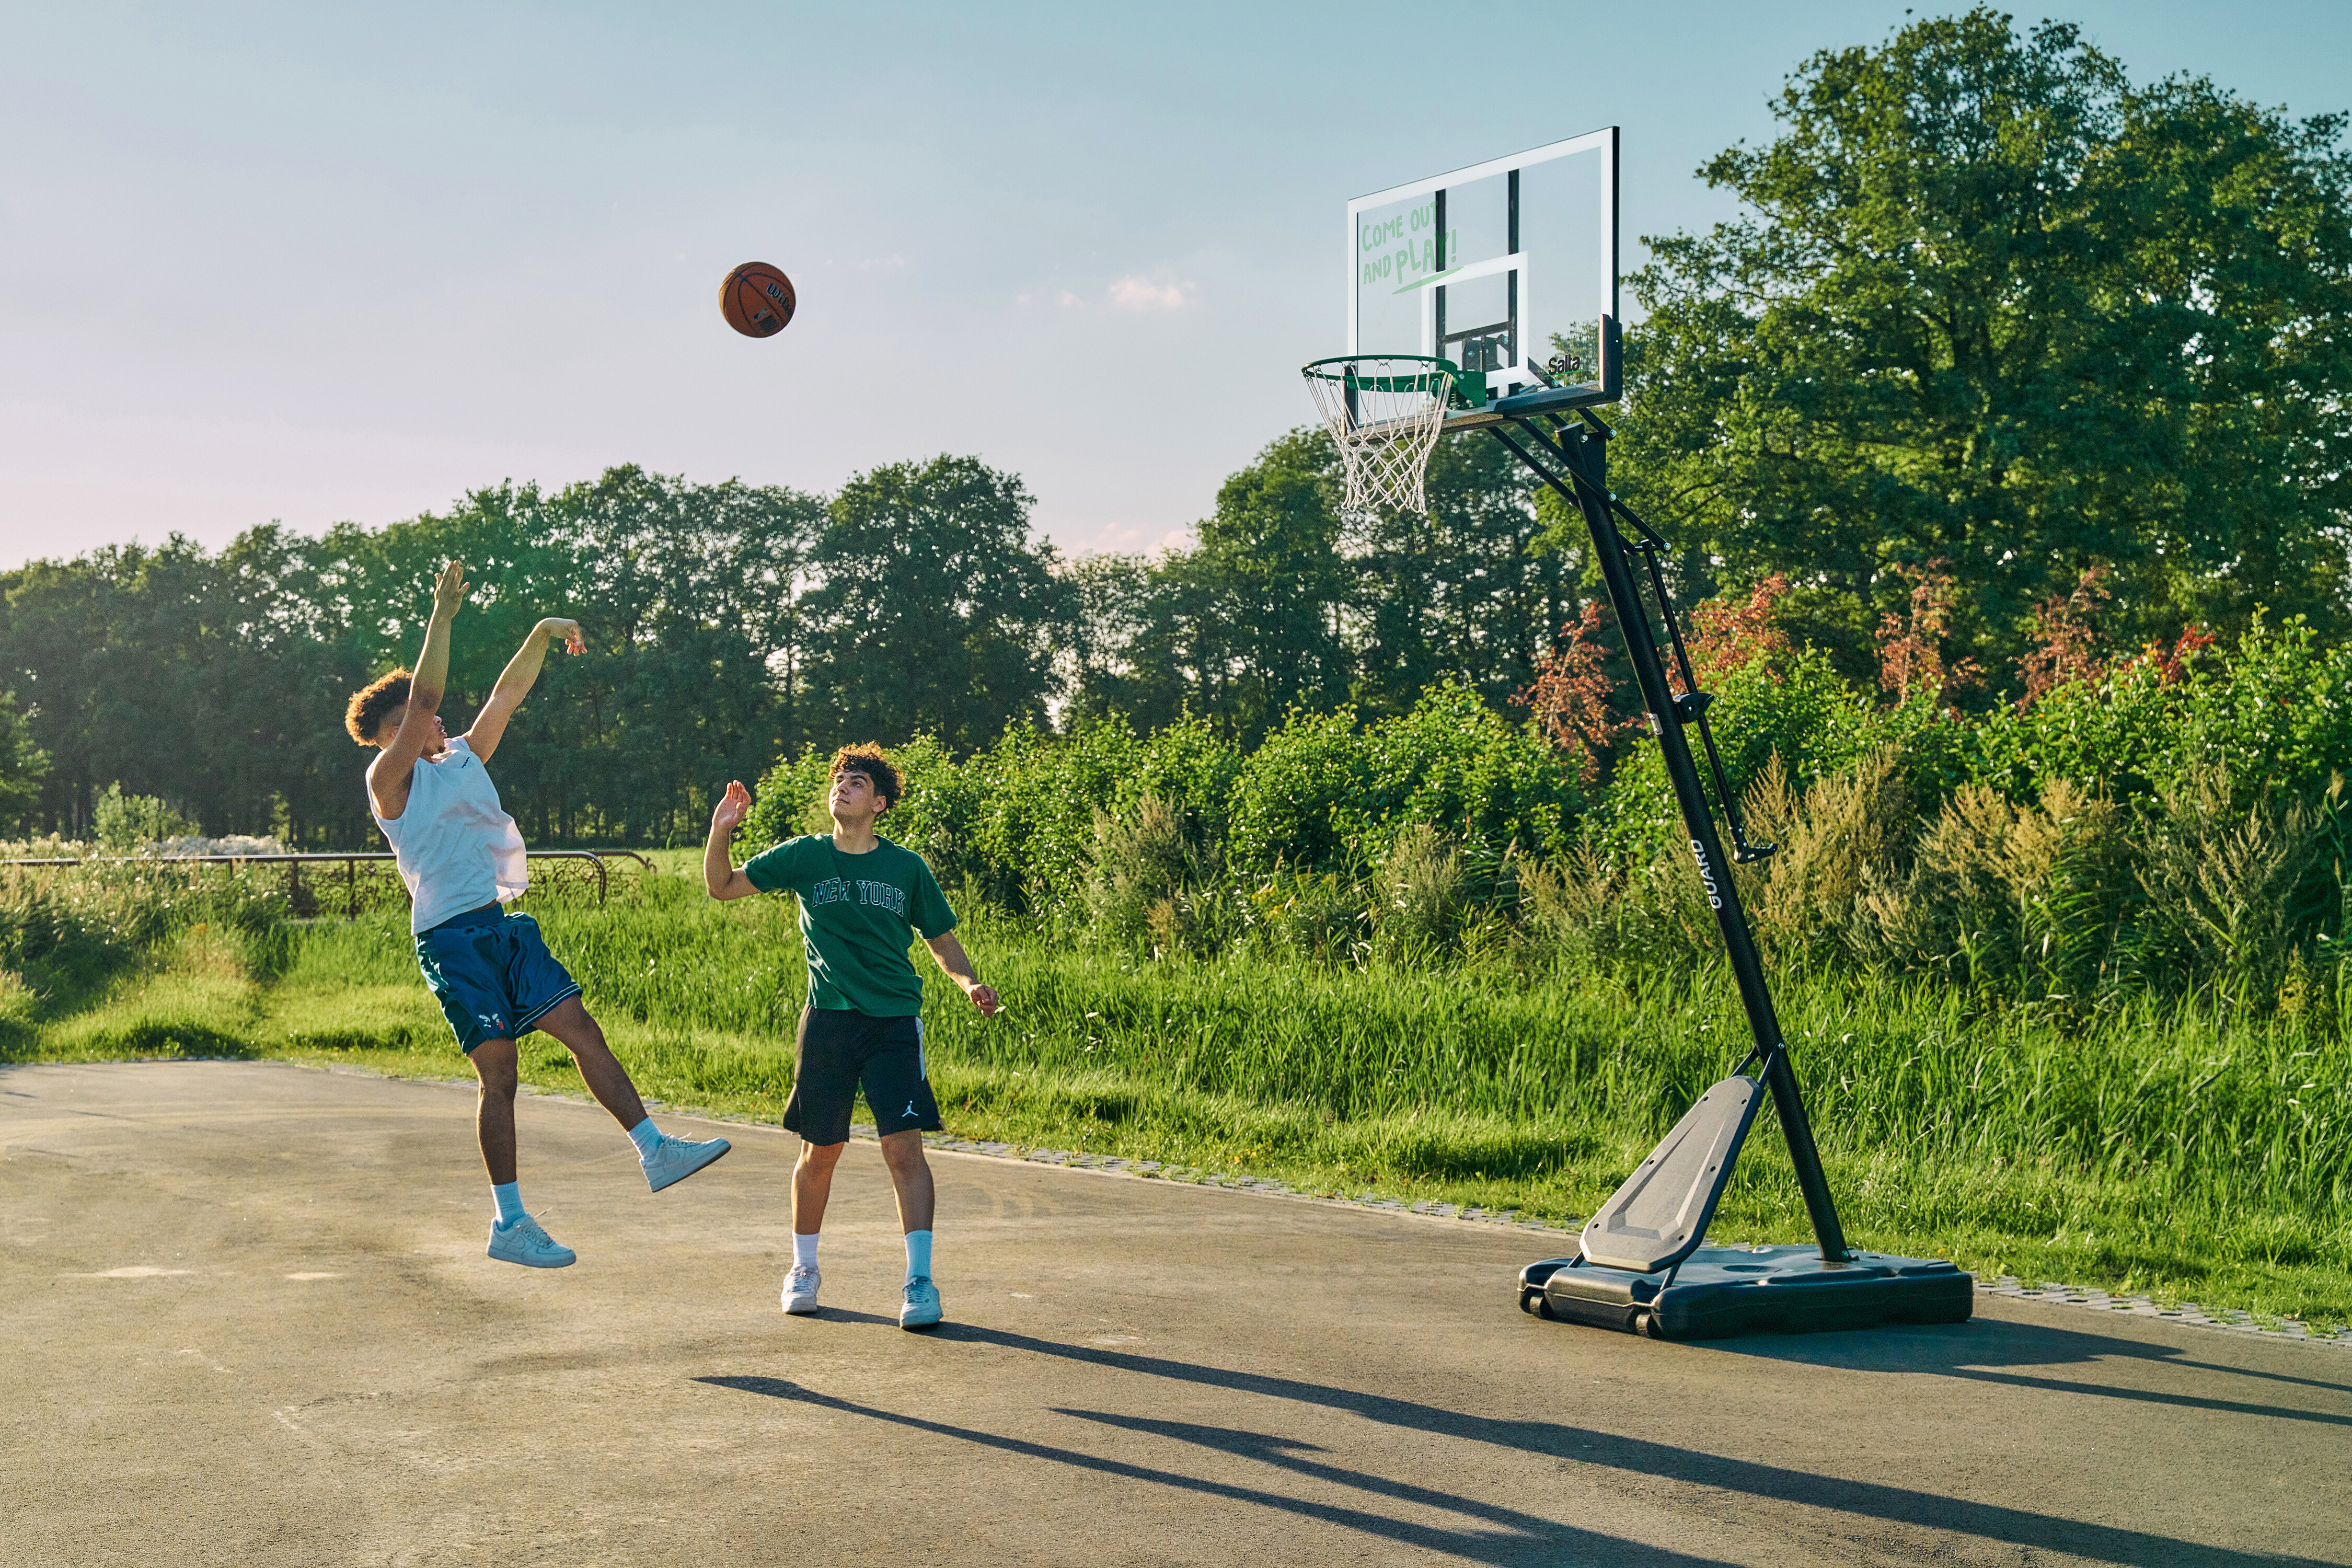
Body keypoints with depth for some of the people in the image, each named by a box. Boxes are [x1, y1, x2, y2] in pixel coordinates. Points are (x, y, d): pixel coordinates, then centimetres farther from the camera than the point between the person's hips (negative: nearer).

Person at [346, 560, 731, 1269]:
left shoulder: (464, 759, 18)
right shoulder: (390, 778, -3)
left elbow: (507, 694, 17)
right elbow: (422, 700, -15)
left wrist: (541, 636, 6)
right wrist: (442, 617, -16)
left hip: (505, 927, 7)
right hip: (451, 937, -7)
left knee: (582, 1030, -1)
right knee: (498, 1072, -6)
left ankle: (655, 1151, 0)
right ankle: (508, 1224, 1)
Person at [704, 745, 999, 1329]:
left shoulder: (907, 868, 3)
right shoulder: (804, 856, 4)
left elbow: (942, 940, 12)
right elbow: (722, 886, 6)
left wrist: (970, 984, -7)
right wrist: (721, 834, -12)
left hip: (895, 1023, -1)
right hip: (827, 1020, 1)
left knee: (904, 1149, -11)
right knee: (820, 1152, 9)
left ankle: (919, 1281, -7)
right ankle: (803, 1268, 29)